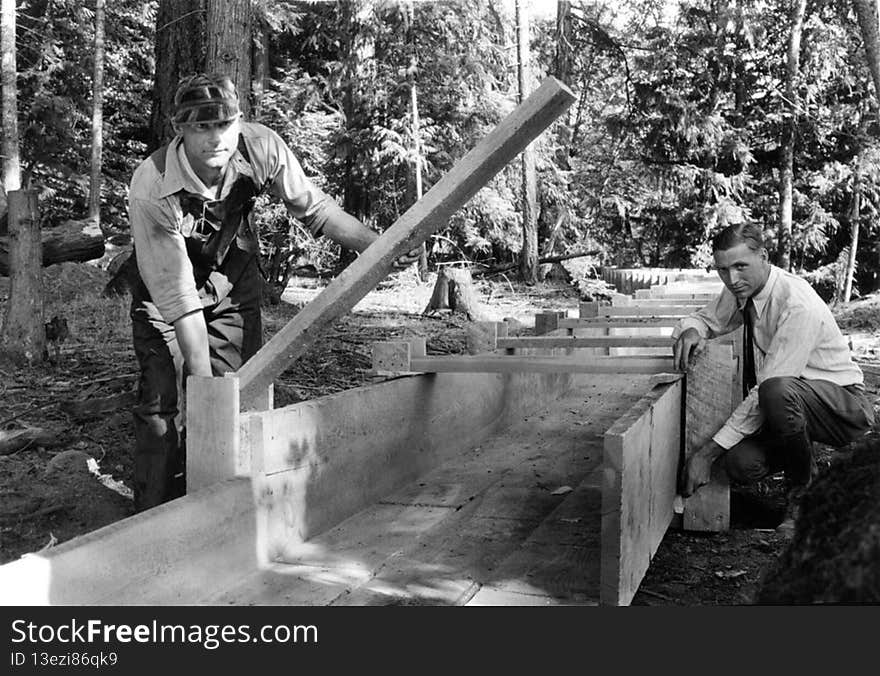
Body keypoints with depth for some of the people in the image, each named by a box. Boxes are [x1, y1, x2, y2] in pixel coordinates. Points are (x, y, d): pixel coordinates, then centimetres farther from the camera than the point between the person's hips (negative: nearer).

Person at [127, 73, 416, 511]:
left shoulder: (261, 147, -26)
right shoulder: (151, 190, -34)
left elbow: (314, 208, -11)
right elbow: (178, 294, -32)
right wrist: (204, 381, -31)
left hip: (233, 284, 3)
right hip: (164, 294, -3)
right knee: (163, 404, -11)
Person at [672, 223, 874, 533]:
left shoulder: (798, 306, -27)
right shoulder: (740, 290, -3)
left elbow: (768, 390, -29)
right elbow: (705, 318, 15)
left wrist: (708, 452, -29)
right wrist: (690, 330, -14)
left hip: (843, 408, -6)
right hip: (792, 403, 6)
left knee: (777, 390, -40)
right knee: (739, 463, -23)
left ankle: (805, 493, -12)